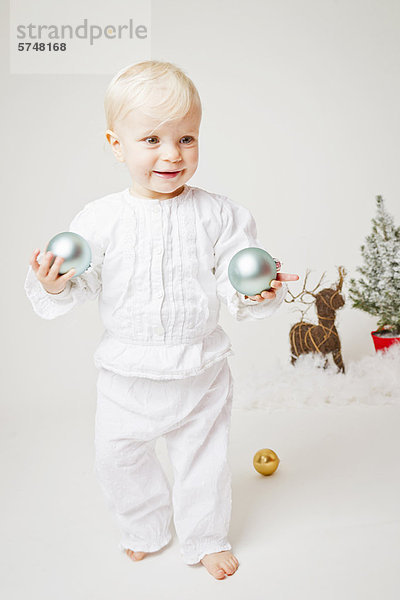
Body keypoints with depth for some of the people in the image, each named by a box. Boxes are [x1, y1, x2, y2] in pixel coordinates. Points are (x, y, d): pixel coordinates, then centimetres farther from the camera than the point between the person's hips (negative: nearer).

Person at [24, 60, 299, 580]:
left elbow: (236, 283, -7)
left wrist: (260, 293, -27)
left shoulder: (218, 214, -8)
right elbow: (79, 286, -5)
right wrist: (52, 286, -26)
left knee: (204, 459, 17)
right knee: (118, 458, 18)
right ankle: (145, 528, 49)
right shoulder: (100, 219, -9)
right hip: (128, 375, 1)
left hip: (200, 371, 0)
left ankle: (205, 538, 46)